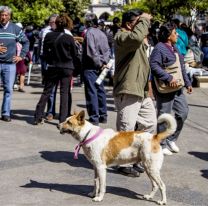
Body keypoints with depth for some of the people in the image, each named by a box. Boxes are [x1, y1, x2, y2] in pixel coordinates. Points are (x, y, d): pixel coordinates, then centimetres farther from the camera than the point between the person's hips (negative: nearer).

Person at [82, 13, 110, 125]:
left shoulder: (89, 32, -12)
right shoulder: (102, 34, 11)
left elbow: (91, 51, -19)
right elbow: (107, 50, 11)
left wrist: (99, 63, -11)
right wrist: (104, 62, 2)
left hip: (90, 67, -8)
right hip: (99, 67, 8)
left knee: (91, 92, -5)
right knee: (100, 91, 14)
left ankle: (94, 118, -5)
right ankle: (103, 116, 22)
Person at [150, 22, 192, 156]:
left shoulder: (174, 48, 17)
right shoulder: (159, 48, -14)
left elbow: (181, 68, 23)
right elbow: (154, 66, -25)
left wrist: (187, 83, 22)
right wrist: (169, 78, -27)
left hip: (177, 88, 9)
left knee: (183, 112, 11)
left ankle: (171, 139, 25)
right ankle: (162, 145, 12)